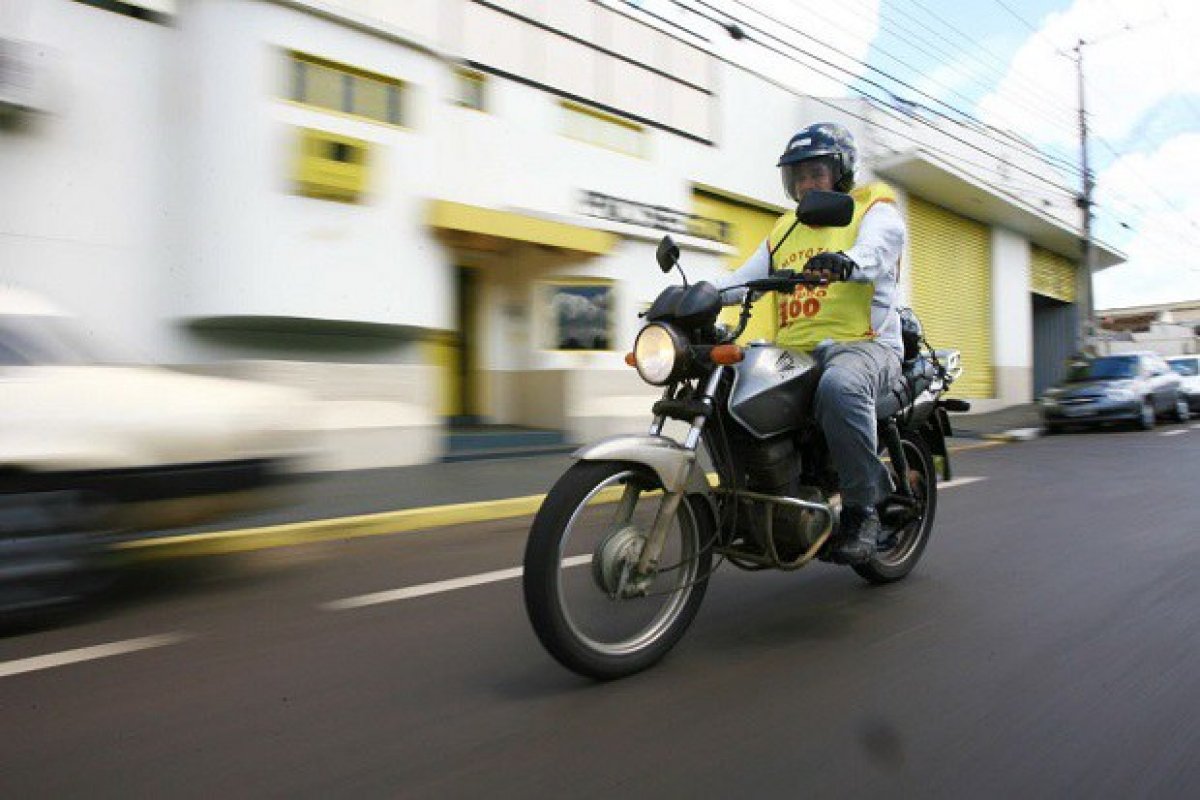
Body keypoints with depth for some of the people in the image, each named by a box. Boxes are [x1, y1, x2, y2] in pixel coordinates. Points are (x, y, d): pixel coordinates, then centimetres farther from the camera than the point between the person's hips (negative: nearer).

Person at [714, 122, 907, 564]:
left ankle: (862, 507, -22)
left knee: (840, 386, -39)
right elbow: (743, 278, 16)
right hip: (792, 352, 7)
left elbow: (877, 250, -16)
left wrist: (846, 261, -40)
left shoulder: (872, 208, 8)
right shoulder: (785, 229, 27)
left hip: (861, 345, -6)